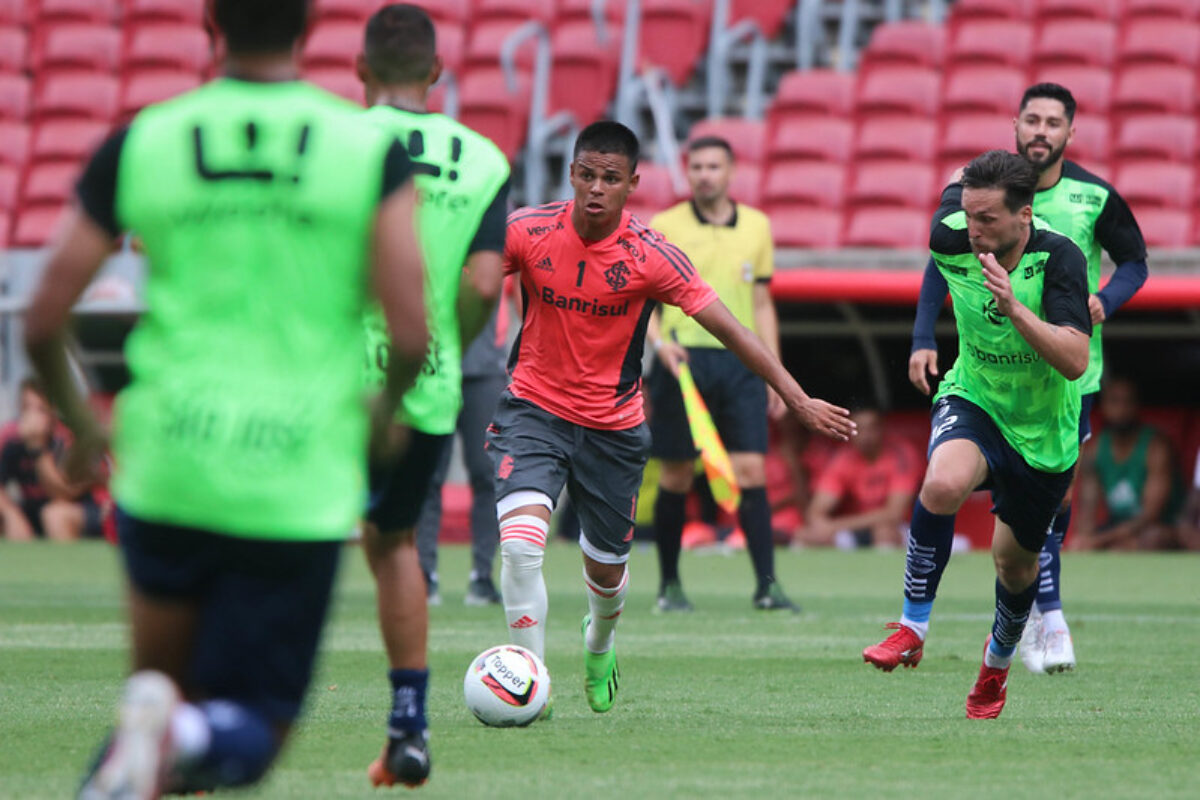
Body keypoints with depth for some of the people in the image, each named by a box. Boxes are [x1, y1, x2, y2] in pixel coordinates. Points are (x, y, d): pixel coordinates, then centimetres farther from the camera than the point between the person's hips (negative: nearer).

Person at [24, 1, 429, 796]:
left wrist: (82, 424, 22)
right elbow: (411, 335, -7)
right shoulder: (372, 151, -3)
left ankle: (150, 711, -8)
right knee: (250, 736, 7)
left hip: (166, 466, 2)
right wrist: (385, 411, 15)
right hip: (298, 490, -2)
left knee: (165, 675, 25)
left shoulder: (137, 148, 1)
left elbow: (43, 326, 2)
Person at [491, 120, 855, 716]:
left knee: (606, 570, 14)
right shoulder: (528, 231, -13)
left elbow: (731, 331, -12)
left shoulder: (651, 257, -15)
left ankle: (599, 647, 50)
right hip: (533, 410, -1)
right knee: (521, 542, -24)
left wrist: (798, 399, -13)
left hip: (613, 429, 1)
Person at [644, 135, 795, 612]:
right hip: (683, 359, -2)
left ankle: (766, 585, -7)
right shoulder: (664, 228, 2)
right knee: (677, 476, 1)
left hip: (740, 362, 2)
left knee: (750, 470, -7)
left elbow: (762, 305, 16)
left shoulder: (757, 227, 11)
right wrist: (659, 341, -15)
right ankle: (669, 585, 14)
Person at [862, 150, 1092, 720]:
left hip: (1044, 432, -1)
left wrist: (1015, 308, -45)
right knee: (943, 483, -34)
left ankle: (999, 659, 49)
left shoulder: (1059, 259, -27)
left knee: (1016, 561, 16)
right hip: (972, 402, 1)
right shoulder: (950, 242, -17)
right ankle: (913, 625, -21)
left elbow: (1075, 362, -35)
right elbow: (955, 183, 6)